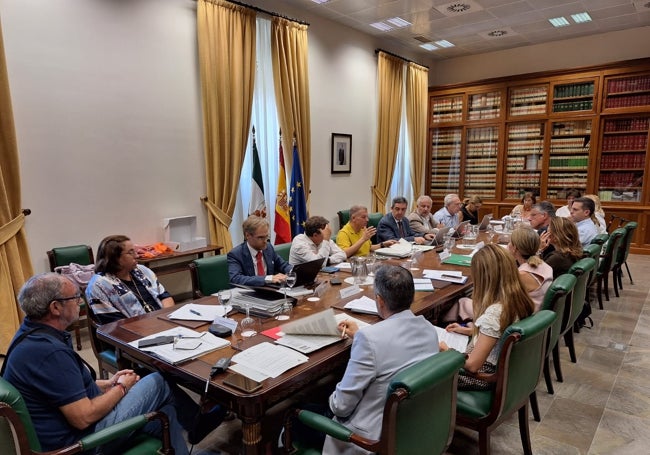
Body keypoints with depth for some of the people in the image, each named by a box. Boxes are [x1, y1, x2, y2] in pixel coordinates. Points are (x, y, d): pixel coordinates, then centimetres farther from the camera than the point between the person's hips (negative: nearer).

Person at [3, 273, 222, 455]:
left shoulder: (32, 334, 2)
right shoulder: (49, 351, -30)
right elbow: (83, 417, -28)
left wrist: (107, 384, 7)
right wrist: (121, 388, -11)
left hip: (64, 429, 9)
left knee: (166, 413, 7)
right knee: (156, 383, -2)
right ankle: (198, 424, 23)